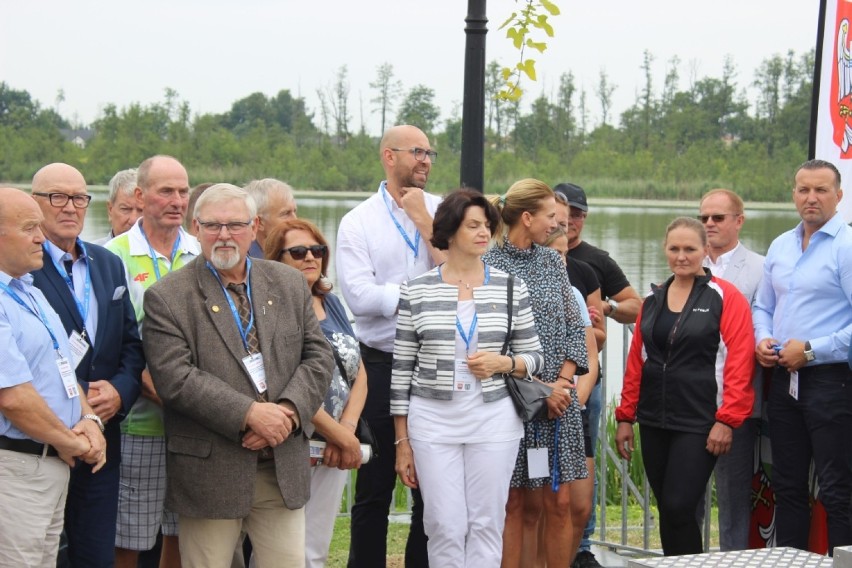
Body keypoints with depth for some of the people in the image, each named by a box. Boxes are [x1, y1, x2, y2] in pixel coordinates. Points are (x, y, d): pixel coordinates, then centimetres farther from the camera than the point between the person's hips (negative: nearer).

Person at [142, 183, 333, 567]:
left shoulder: (289, 284, 10)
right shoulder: (167, 297, -4)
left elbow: (318, 356, 7)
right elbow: (174, 377, -14)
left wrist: (289, 411, -11)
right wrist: (249, 413, -19)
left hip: (283, 468, 4)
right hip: (209, 473, -3)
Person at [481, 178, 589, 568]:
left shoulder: (552, 261, 11)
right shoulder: (488, 266, -7)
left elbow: (574, 326, 10)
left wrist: (563, 381, -4)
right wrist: (539, 388, -11)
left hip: (559, 399, 5)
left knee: (559, 503, 3)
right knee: (518, 507, 2)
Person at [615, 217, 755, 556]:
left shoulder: (726, 298, -6)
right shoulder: (653, 301, 12)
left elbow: (740, 364, -11)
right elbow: (636, 362, 16)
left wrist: (727, 421, -15)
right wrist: (626, 416, 13)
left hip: (699, 424, -6)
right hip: (654, 423, 6)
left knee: (677, 508, -12)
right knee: (667, 510, 10)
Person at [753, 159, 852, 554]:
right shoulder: (779, 247, 13)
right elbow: (763, 307, 22)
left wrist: (811, 350, -16)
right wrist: (762, 340, 2)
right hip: (784, 379, 7)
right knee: (787, 486, 14)